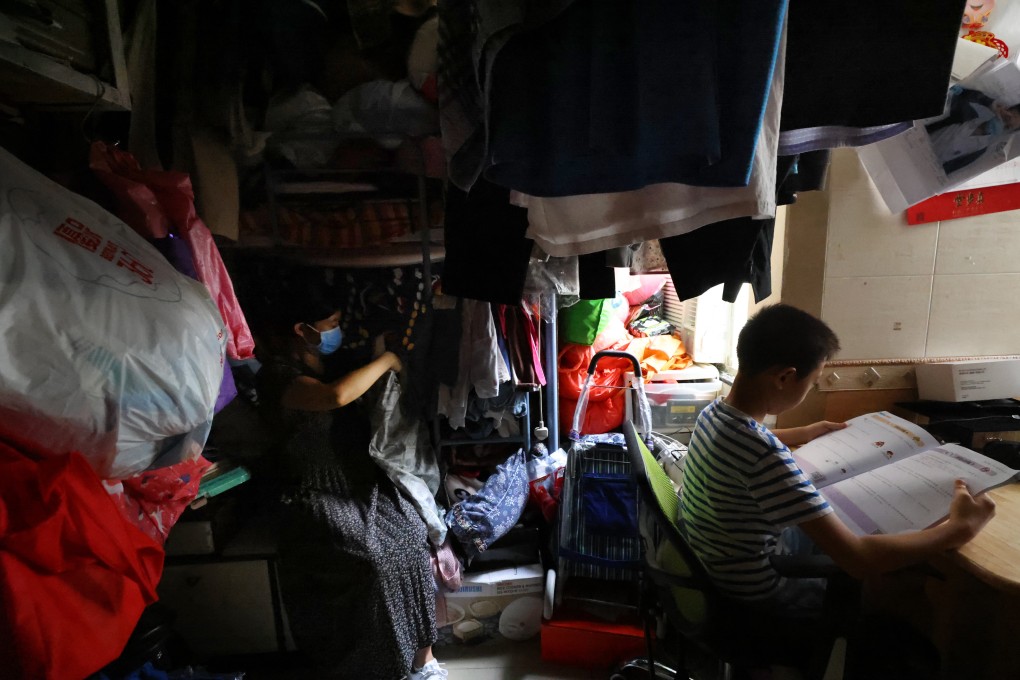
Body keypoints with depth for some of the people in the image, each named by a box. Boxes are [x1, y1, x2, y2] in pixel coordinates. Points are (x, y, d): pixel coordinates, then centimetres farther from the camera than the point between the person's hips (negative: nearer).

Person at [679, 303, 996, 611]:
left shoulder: (716, 411, -11)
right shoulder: (764, 454, -38)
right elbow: (858, 560, -32)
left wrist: (806, 433, 26)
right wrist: (960, 528, -18)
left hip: (722, 558, 7)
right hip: (755, 592, -6)